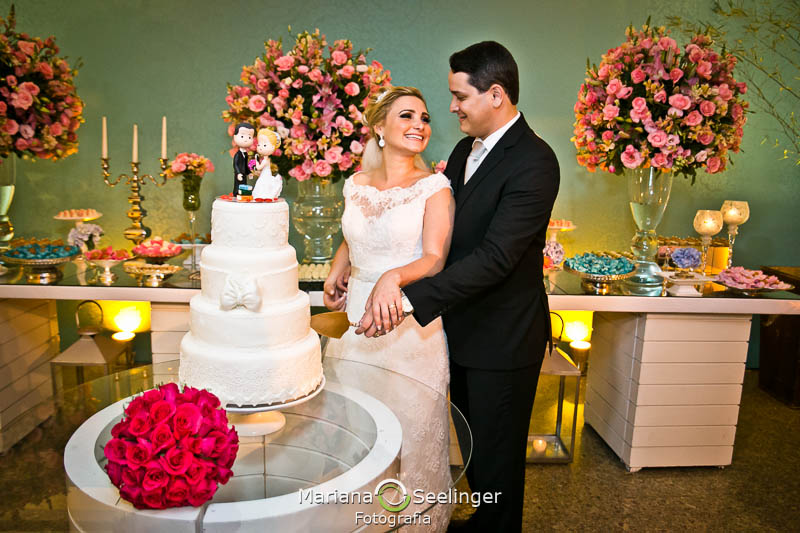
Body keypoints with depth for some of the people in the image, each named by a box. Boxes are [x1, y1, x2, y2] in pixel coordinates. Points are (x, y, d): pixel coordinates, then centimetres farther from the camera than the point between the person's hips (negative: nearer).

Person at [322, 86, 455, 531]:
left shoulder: (434, 188, -7)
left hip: (411, 325, -4)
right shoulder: (356, 185, 7)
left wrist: (393, 277, -34)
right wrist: (336, 274, 5)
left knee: (409, 430, 7)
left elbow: (434, 259, -15)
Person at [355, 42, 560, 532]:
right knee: (473, 443, 24)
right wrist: (395, 275, -5)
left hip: (502, 339, -8)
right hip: (464, 327, 8)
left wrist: (408, 299, -31)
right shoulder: (468, 147, 6)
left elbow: (495, 257, -29)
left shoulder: (533, 162, -21)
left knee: (495, 456, 12)